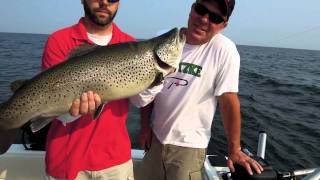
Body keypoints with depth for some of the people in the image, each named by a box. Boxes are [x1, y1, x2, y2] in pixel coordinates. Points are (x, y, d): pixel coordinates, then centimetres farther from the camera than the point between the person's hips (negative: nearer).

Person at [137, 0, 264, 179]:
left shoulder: (224, 50, -17)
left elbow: (228, 100, -15)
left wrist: (234, 149, -10)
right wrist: (145, 125, 1)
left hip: (189, 146, -4)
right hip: (156, 137, 5)